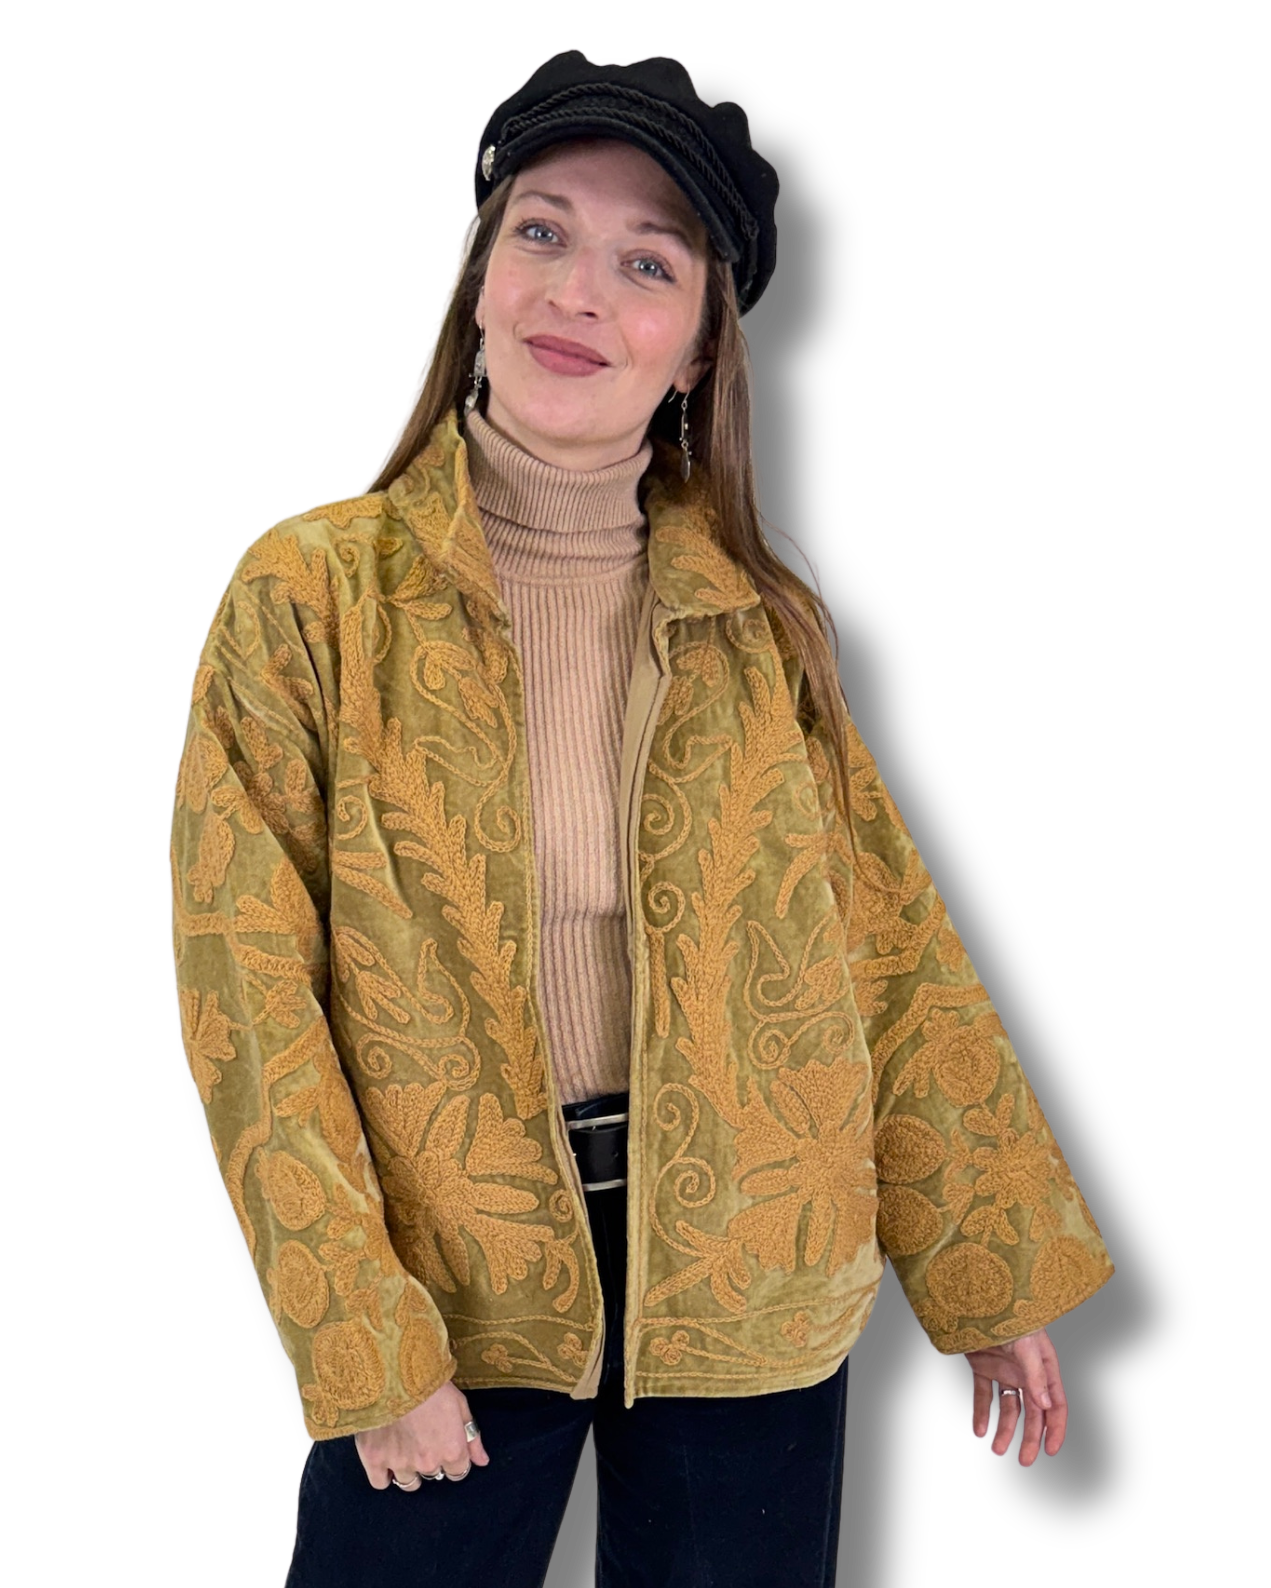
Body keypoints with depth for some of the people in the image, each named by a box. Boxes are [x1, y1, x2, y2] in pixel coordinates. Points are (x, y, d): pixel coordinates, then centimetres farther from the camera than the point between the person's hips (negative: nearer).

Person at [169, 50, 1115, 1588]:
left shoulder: (758, 614, 0)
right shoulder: (314, 588, -7)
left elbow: (890, 946, 3)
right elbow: (249, 987, -8)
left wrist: (1000, 1275, 7)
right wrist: (363, 1342, -12)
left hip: (745, 1281, 2)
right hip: (447, 1282, -1)